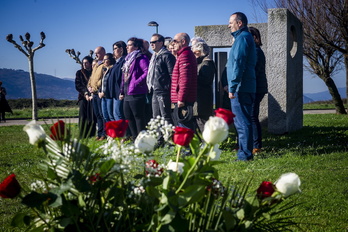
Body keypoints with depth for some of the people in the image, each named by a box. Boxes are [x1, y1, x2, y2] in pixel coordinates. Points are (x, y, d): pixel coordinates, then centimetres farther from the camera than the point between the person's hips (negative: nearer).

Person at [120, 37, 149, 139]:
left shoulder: (141, 58, -8)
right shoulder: (128, 59, 21)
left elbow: (147, 72, -21)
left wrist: (137, 82, -22)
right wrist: (122, 91, 19)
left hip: (136, 93, -10)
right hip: (127, 94, 10)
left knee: (138, 116, -7)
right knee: (128, 116, 13)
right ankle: (135, 138, 21)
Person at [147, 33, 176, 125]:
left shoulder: (166, 56, -10)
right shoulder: (154, 57, 19)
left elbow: (172, 74, -15)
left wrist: (171, 90, -18)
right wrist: (150, 85, 18)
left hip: (163, 92, -10)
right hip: (155, 92, 10)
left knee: (166, 117, -8)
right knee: (156, 118, 13)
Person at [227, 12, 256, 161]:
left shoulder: (242, 38, -10)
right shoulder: (245, 37, 22)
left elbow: (238, 64, -19)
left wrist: (232, 87, -20)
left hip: (241, 88, -10)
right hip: (245, 88, 10)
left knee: (242, 122, -8)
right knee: (242, 122, 13)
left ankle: (245, 155, -5)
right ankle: (245, 153, 18)